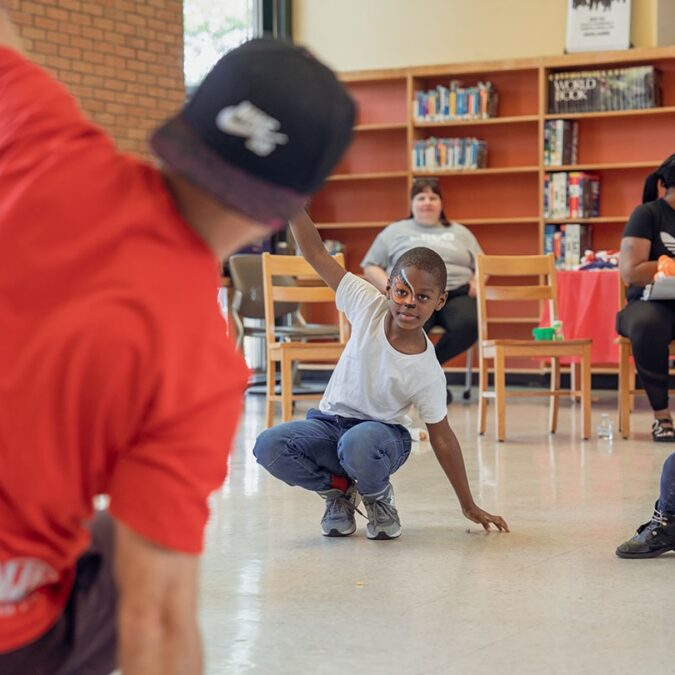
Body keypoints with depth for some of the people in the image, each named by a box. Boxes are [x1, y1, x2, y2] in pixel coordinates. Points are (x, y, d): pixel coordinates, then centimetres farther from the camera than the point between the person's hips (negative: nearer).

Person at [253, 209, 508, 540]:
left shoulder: (428, 373, -19)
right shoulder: (368, 306, -13)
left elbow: (442, 438, -9)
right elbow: (315, 252, -11)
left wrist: (469, 507, -5)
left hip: (381, 432, -3)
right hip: (329, 424, 3)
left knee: (358, 443, -41)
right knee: (268, 446, -27)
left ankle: (378, 495, -2)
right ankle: (338, 489, 5)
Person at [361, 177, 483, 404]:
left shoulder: (459, 232, 27)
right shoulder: (395, 231, 22)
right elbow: (371, 267, 17)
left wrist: (477, 282, 1)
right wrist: (390, 287, -3)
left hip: (456, 294, 2)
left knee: (468, 324, -36)